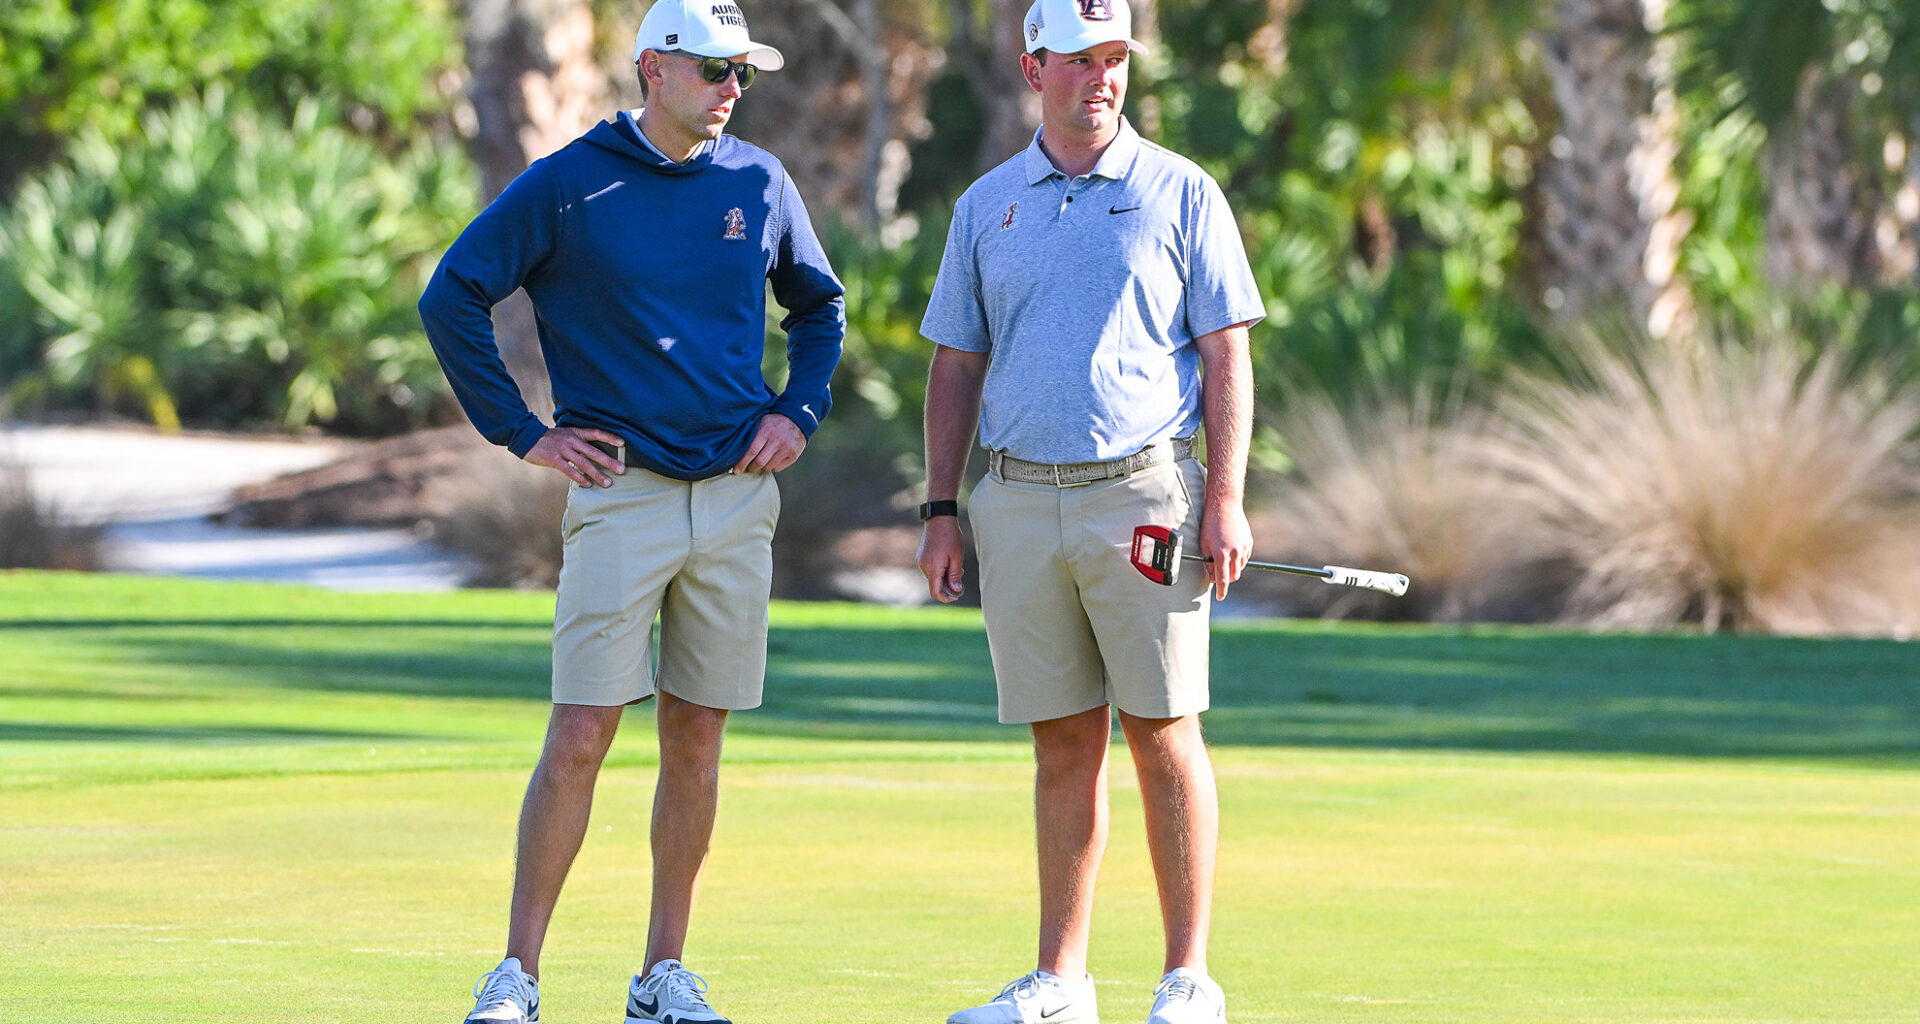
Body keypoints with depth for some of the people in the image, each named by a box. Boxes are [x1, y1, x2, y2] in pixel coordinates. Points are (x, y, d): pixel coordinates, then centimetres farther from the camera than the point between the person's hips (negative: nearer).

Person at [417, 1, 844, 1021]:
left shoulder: (759, 183, 8)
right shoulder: (566, 185, -4)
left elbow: (819, 304, 24)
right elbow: (451, 298, -2)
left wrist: (799, 410, 9)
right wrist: (521, 433, -5)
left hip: (737, 496, 4)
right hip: (620, 493, -4)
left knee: (695, 742, 6)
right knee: (579, 739, -9)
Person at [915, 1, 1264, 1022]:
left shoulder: (1181, 193, 3)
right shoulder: (987, 206, 13)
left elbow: (1225, 352, 0)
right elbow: (957, 365, 15)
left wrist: (1226, 497, -9)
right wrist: (941, 508, 7)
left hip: (1143, 496, -3)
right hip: (1020, 504, 3)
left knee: (1163, 735, -5)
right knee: (1064, 745, 6)